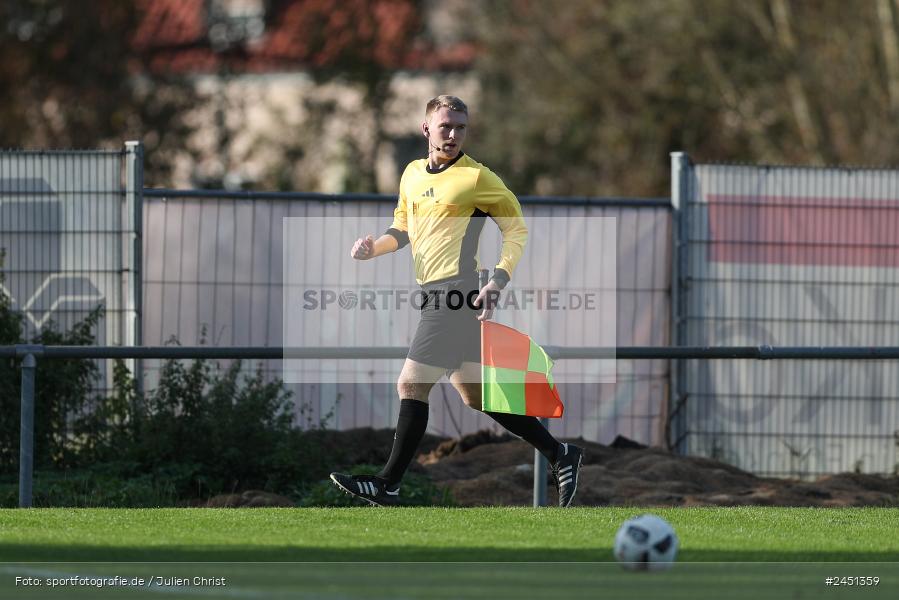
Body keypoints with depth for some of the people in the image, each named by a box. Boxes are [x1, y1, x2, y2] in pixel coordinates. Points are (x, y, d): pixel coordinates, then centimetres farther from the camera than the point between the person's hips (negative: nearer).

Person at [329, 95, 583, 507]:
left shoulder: (476, 177, -7)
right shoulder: (412, 174, 14)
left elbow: (516, 228, -3)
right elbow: (404, 229, 27)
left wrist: (497, 282, -14)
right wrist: (375, 246, 5)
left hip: (455, 294, -8)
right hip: (433, 294, 8)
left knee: (411, 385, -9)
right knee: (474, 395, 12)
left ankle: (388, 485, -3)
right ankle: (559, 455, 20)